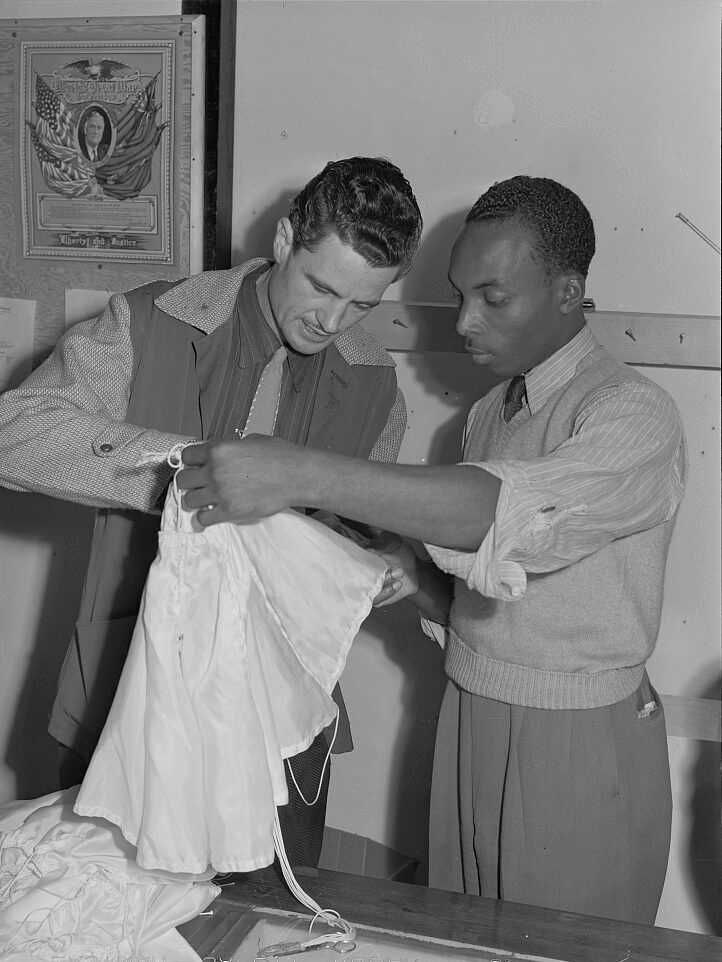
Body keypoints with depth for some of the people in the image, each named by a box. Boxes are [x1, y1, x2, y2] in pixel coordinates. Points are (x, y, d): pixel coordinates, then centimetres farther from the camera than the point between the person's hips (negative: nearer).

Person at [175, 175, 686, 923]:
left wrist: (304, 475, -40)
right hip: (469, 725, 6)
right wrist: (418, 583, -8)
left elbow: (513, 512, -34)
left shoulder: (635, 414, -15)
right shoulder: (489, 412, 10)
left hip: (581, 747, -6)